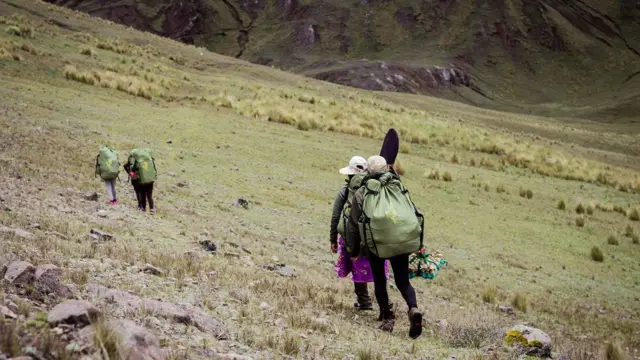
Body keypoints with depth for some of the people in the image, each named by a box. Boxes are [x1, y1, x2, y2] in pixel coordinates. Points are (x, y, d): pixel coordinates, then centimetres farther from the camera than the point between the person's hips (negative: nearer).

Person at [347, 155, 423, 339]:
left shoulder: (361, 194, -1)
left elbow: (354, 225, 2)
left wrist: (354, 250, 12)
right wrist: (419, 242, 17)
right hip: (401, 242, 2)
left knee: (379, 281, 15)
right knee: (403, 281, 9)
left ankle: (387, 318, 10)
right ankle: (413, 309, -16)